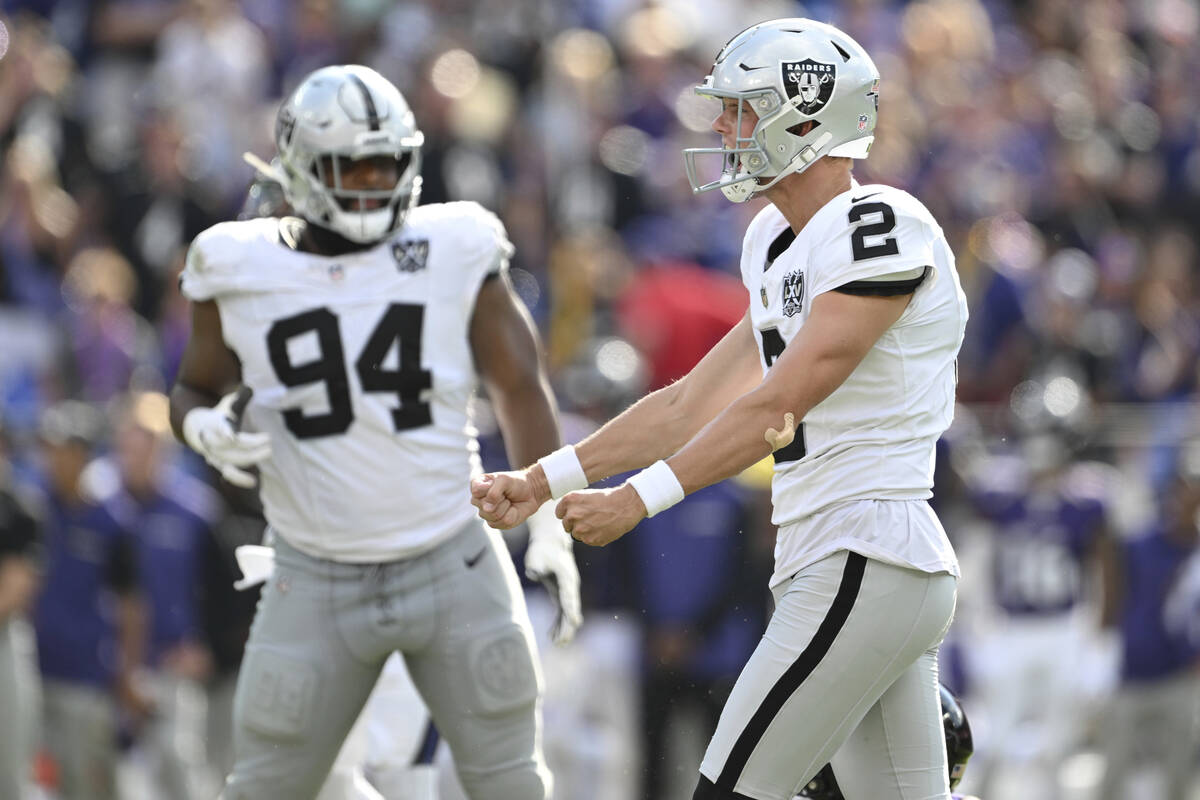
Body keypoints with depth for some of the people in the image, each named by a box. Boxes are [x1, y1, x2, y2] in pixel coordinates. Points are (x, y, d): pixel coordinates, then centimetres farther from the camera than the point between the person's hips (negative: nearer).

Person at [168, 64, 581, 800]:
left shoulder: (455, 256, -5)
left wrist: (550, 526, -1)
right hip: (318, 580, 0)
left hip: (454, 565, 0)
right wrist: (205, 429, -13)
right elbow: (197, 388, 11)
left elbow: (521, 387, 3)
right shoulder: (242, 276, -4)